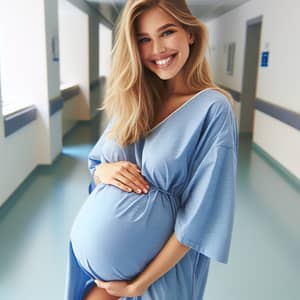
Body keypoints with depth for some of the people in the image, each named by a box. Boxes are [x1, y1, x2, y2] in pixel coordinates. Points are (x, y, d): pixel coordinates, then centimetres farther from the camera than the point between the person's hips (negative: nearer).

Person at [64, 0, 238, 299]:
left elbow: (200, 214, -17)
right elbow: (95, 166, 10)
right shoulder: (131, 100, 0)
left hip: (158, 269, -4)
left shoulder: (213, 109, -16)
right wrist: (104, 171, -14)